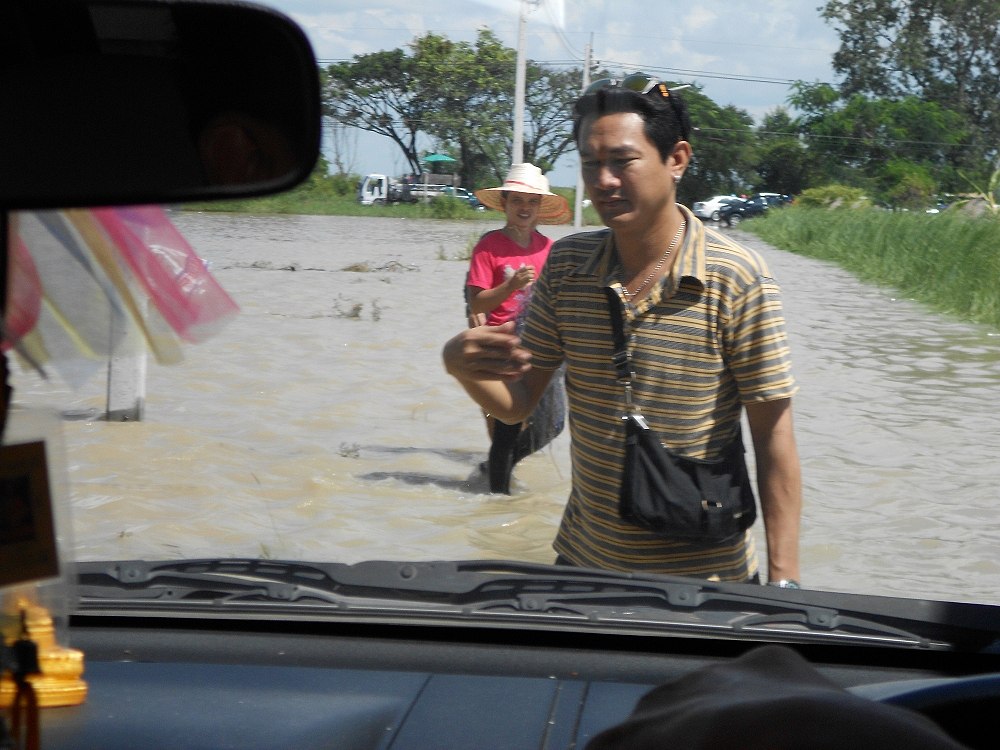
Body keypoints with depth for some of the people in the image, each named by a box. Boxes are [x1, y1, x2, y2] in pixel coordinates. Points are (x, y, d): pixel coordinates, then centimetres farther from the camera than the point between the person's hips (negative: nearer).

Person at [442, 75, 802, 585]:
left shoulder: (736, 279, -14)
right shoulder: (566, 265, -1)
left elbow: (772, 435, -13)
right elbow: (516, 402, 2)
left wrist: (783, 579, -16)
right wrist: (464, 368, -20)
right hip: (583, 561, 4)